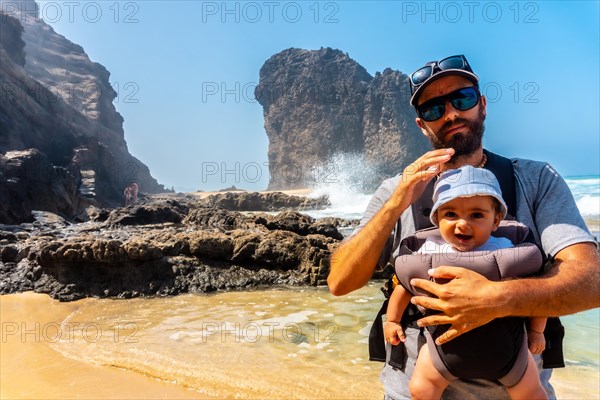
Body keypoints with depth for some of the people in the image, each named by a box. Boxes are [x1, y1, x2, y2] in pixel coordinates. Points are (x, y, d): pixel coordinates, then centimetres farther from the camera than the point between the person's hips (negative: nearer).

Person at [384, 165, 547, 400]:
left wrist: (536, 330, 3)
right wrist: (392, 320, 5)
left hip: (502, 345, 0)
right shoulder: (428, 253, -18)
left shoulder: (506, 254, -22)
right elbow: (404, 285, -3)